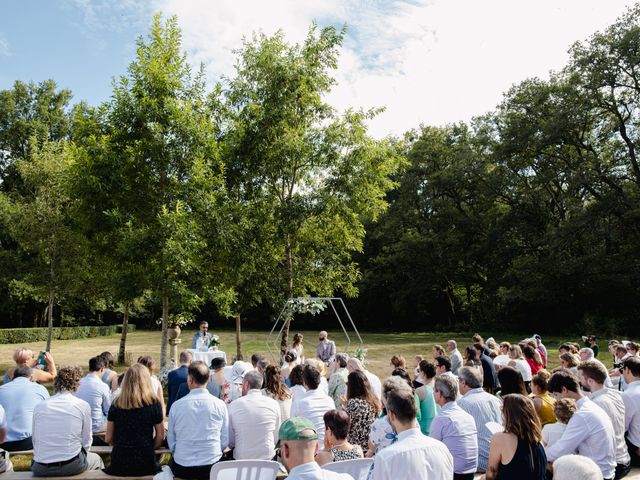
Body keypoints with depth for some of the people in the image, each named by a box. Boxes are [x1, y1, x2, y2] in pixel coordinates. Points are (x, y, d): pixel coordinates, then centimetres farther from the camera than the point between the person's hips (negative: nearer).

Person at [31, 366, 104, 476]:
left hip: (40, 469, 3)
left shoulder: (39, 406, 4)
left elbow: (35, 441, 9)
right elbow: (86, 442, 1)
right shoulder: (83, 406, -3)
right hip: (72, 466, -3)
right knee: (96, 459, 28)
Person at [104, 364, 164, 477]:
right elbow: (160, 436, -2)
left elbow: (108, 439, 3)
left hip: (119, 464, 2)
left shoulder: (116, 404, -4)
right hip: (145, 464, -1)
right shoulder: (154, 403, -8)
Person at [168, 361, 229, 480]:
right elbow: (225, 442, -1)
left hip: (182, 469, 1)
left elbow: (171, 443, 3)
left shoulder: (176, 405, -6)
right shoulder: (220, 405, -7)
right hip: (212, 467, 0)